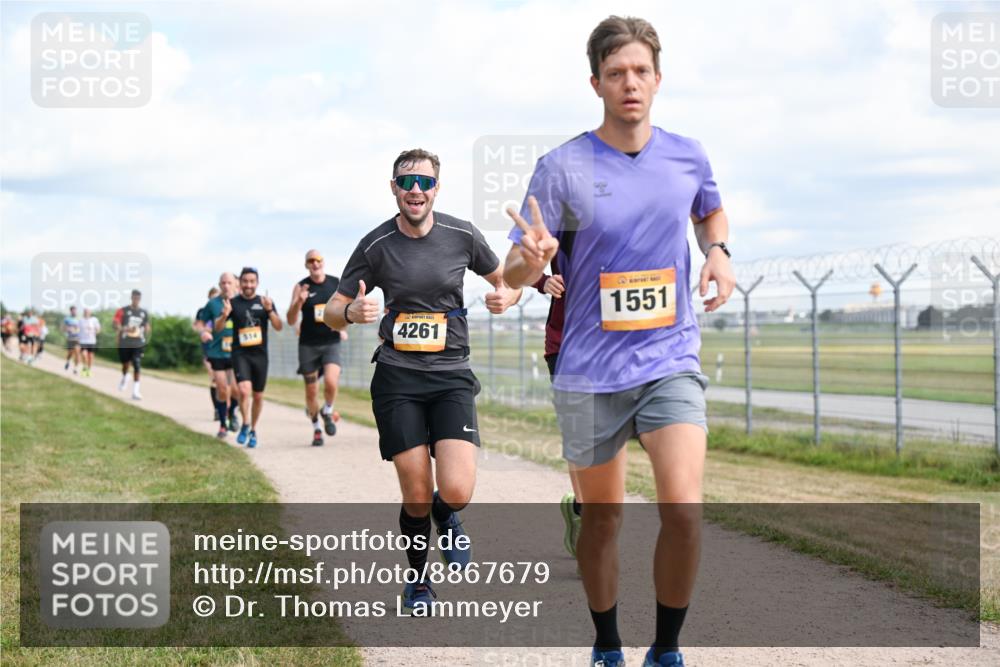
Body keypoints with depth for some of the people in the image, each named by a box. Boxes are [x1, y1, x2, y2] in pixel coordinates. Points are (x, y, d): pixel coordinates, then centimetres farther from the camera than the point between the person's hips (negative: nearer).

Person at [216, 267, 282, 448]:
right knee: (244, 390, -21)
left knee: (258, 396, 8)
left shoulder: (264, 302, 4)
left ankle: (253, 430, 27)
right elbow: (218, 328, 1)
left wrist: (269, 310, -21)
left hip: (260, 354, 2)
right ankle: (245, 425, -1)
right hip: (240, 353, -2)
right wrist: (224, 315, -21)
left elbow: (278, 327, -3)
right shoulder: (233, 303, 2)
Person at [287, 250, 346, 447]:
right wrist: (299, 301, -23)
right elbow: (291, 321, -6)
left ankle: (327, 412, 8)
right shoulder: (301, 287, -2)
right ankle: (317, 428, 27)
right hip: (308, 345, 0)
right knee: (311, 391, 7)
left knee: (331, 382, -22)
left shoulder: (337, 283, 1)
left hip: (331, 343, 0)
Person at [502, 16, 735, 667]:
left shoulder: (688, 156, 2)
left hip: (671, 362, 1)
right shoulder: (562, 167, -6)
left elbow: (711, 211, 25)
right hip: (590, 372, -1)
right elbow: (513, 273, -5)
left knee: (684, 509, -16)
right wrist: (532, 259, -29)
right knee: (602, 516, 11)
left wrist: (718, 252, 3)